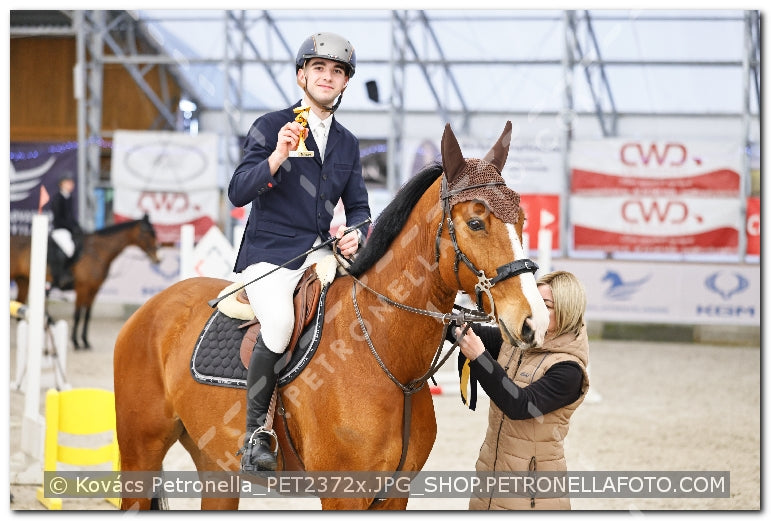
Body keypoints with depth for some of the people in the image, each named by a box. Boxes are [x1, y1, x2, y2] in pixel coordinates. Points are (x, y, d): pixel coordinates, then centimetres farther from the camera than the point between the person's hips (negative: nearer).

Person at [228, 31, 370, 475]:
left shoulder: (348, 143, 15)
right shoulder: (271, 126, 0)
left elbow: (359, 206, 20)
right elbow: (239, 193, -10)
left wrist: (354, 234, -4)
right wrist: (276, 158, -26)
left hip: (320, 253, 5)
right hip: (269, 254, -5)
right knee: (280, 324, -33)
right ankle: (256, 431, -18)